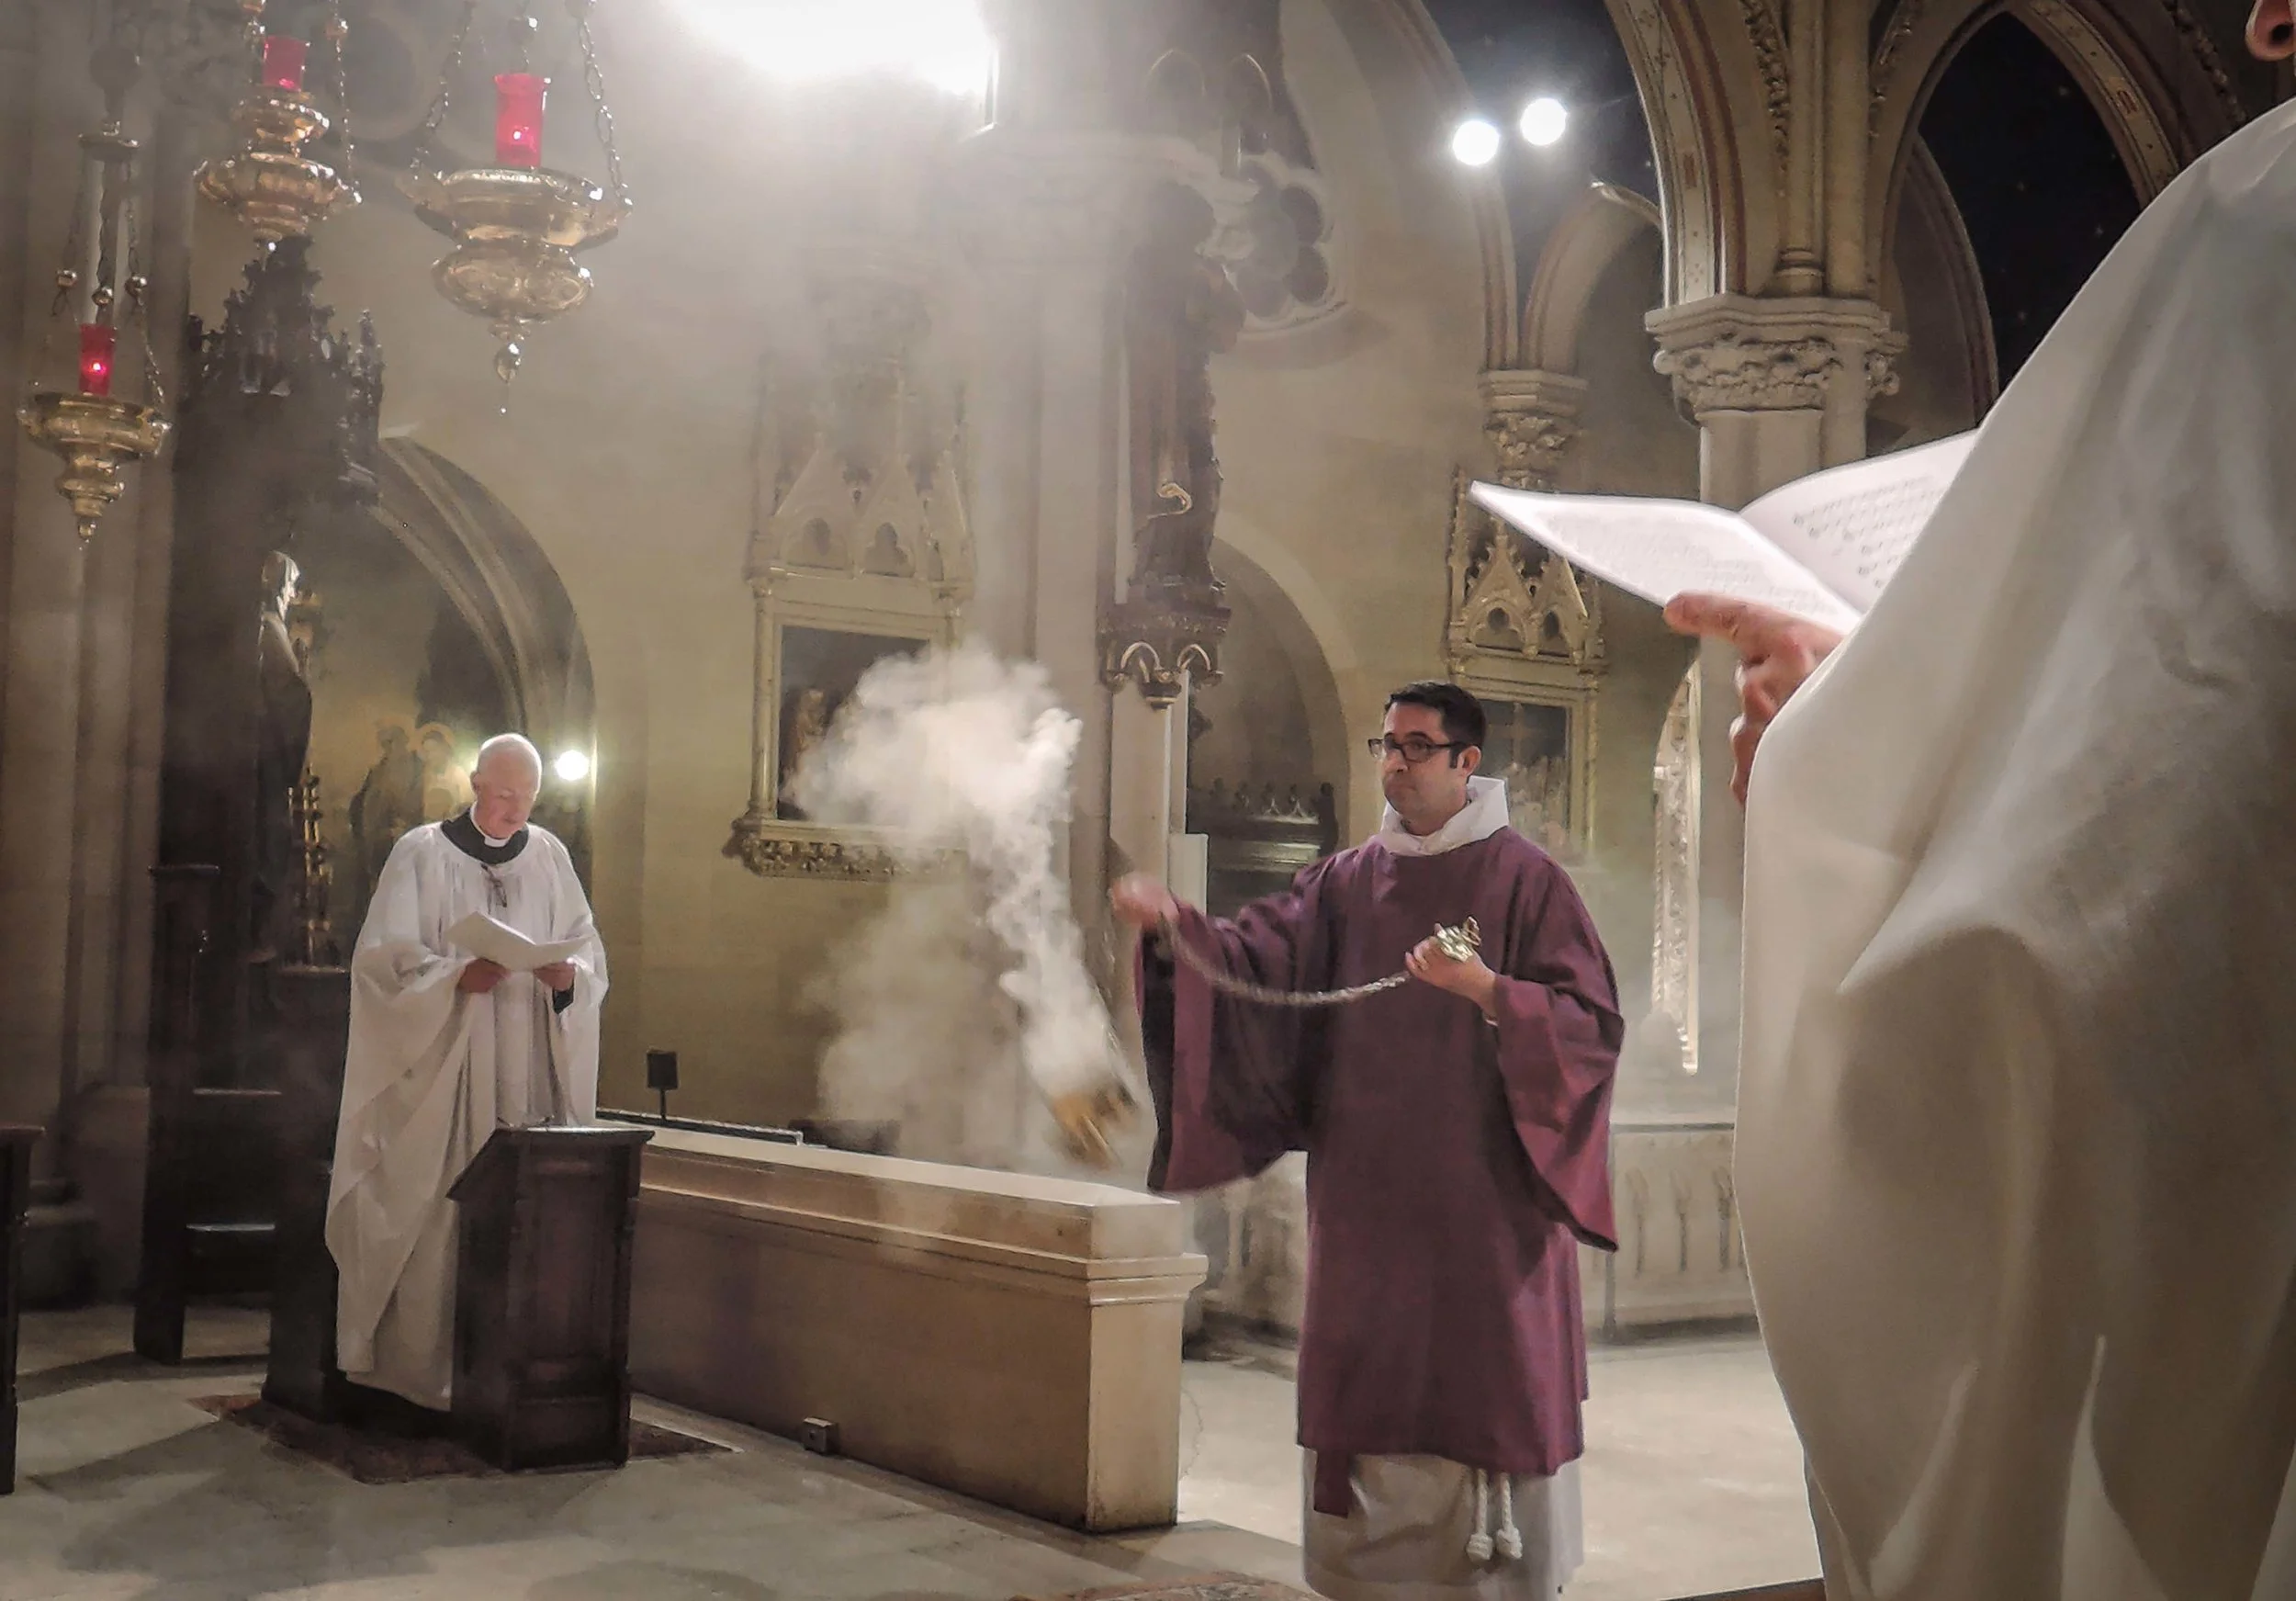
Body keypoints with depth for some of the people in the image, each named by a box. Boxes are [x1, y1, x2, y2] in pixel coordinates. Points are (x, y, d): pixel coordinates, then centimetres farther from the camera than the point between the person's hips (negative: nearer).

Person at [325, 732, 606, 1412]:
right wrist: (457, 977, -23)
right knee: (436, 1217, -5)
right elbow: (384, 956, -8)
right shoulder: (422, 853, -1)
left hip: (527, 1075, 3)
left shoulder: (550, 857, 10)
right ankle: (420, 1366, 4)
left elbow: (591, 954, 9)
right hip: (441, 1075, -3)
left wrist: (569, 976, -13)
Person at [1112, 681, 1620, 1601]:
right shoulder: (1346, 882, 10)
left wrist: (1489, 993, -24)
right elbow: (1258, 961, -2)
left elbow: (1591, 1026, -8)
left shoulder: (1525, 881, -2)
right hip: (1369, 1201, 4)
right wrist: (1176, 924, -20)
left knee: (1488, 1389, -1)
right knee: (1370, 1386, 7)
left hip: (1484, 1200, -4)